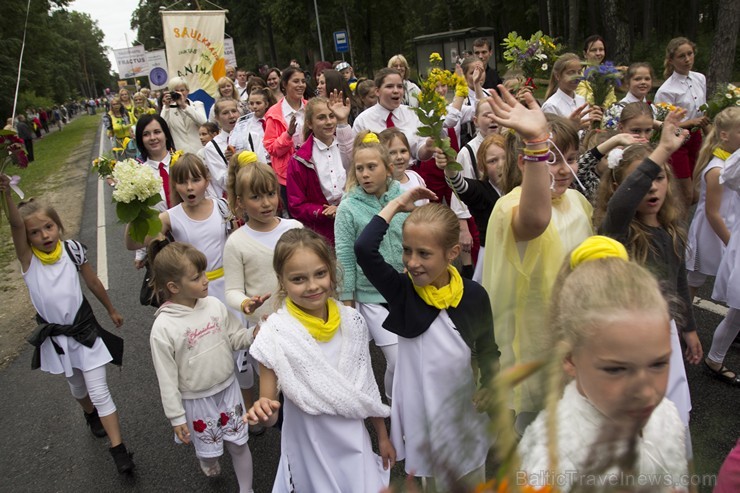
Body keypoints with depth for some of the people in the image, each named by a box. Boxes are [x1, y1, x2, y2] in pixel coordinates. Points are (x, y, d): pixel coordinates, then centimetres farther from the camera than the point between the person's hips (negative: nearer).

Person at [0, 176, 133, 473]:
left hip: (84, 330, -1)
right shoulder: (28, 259, -13)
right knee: (77, 387, 24)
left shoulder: (72, 249, -10)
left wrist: (111, 310, 16)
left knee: (99, 391, -2)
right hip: (54, 337, 1)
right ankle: (91, 416, 55)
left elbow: (93, 282, 4)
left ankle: (118, 449, 6)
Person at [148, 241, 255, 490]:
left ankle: (246, 488, 35)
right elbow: (167, 379, -13)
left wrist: (255, 334, -18)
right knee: (209, 447, 19)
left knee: (239, 445, 13)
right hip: (196, 400, -3)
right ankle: (208, 457, 56)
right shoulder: (163, 328, -21)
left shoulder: (214, 305, -10)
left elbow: (234, 337, 2)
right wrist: (176, 417, -8)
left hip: (228, 388, 3)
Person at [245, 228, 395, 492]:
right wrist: (262, 413, -35)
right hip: (309, 447, -2)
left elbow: (367, 386, 2)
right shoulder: (275, 335, -20)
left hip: (354, 440, 3)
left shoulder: (352, 321, -11)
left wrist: (382, 436, 11)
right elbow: (269, 414, -13)